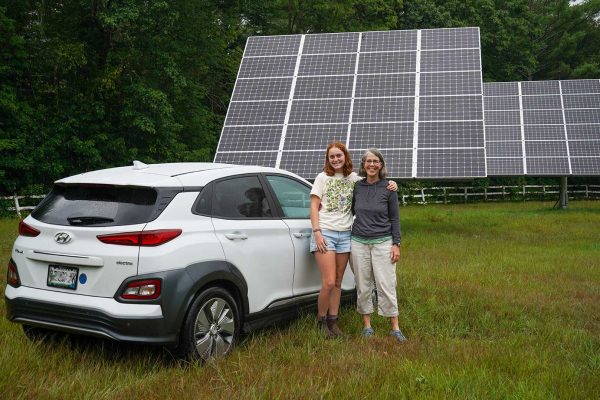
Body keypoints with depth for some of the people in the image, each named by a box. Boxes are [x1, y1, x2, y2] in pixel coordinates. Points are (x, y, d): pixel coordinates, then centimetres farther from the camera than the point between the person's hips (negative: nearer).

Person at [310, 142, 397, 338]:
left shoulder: (354, 178, 10)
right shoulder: (322, 177, 2)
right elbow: (314, 208, -1)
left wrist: (391, 184, -3)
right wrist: (317, 232, -11)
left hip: (345, 235, 3)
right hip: (325, 233, -3)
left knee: (338, 283, 7)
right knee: (329, 283, -10)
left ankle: (333, 321, 17)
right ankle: (321, 320, 9)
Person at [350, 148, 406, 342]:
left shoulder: (388, 188, -1)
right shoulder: (357, 186, 5)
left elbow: (395, 218, 2)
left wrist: (396, 244, -4)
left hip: (383, 242, -2)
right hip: (359, 242, 2)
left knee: (386, 285, -3)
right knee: (363, 286, 7)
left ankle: (395, 328, 6)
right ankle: (367, 325, 17)